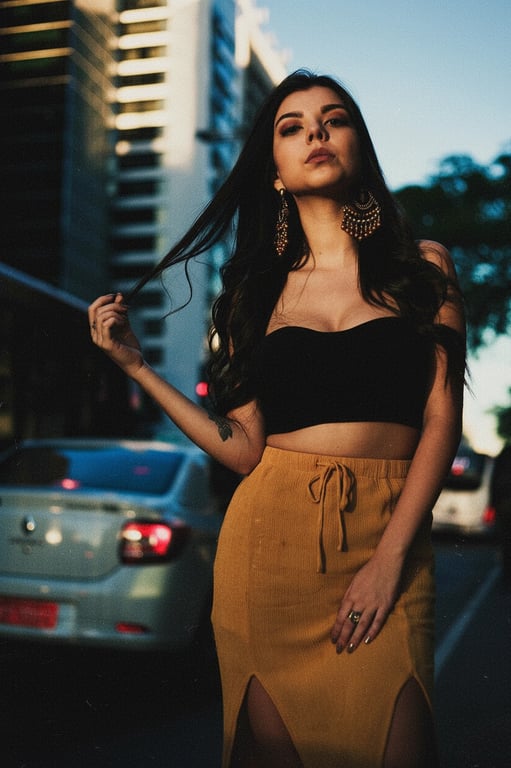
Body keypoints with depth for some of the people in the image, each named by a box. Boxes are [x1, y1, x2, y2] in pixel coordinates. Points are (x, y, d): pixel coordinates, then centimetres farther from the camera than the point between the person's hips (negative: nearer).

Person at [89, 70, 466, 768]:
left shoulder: (423, 267, 7)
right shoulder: (256, 290, 10)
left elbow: (441, 417, -1)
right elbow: (243, 447, 3)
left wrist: (391, 558, -12)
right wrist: (135, 363, 3)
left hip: (388, 537, -1)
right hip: (272, 545, 1)